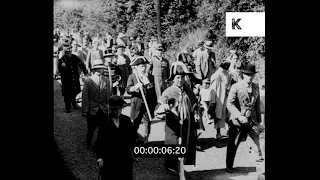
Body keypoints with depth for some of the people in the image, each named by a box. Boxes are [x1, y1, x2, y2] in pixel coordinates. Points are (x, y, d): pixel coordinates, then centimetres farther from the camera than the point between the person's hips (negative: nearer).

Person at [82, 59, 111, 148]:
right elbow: (85, 97, -7)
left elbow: (108, 96, 8)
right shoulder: (88, 81, -7)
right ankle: (88, 143, 34)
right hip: (92, 110, -2)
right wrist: (85, 110, -8)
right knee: (90, 128, 12)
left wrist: (109, 107, 6)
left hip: (104, 110, 2)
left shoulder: (106, 81, 4)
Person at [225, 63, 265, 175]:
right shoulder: (236, 87, -8)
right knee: (233, 145, 9)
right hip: (238, 120, -3)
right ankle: (229, 166, 29)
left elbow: (257, 105, 13)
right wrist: (239, 116, -23)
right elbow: (229, 104, -13)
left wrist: (259, 120, 11)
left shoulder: (256, 87, 7)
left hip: (252, 121, 3)